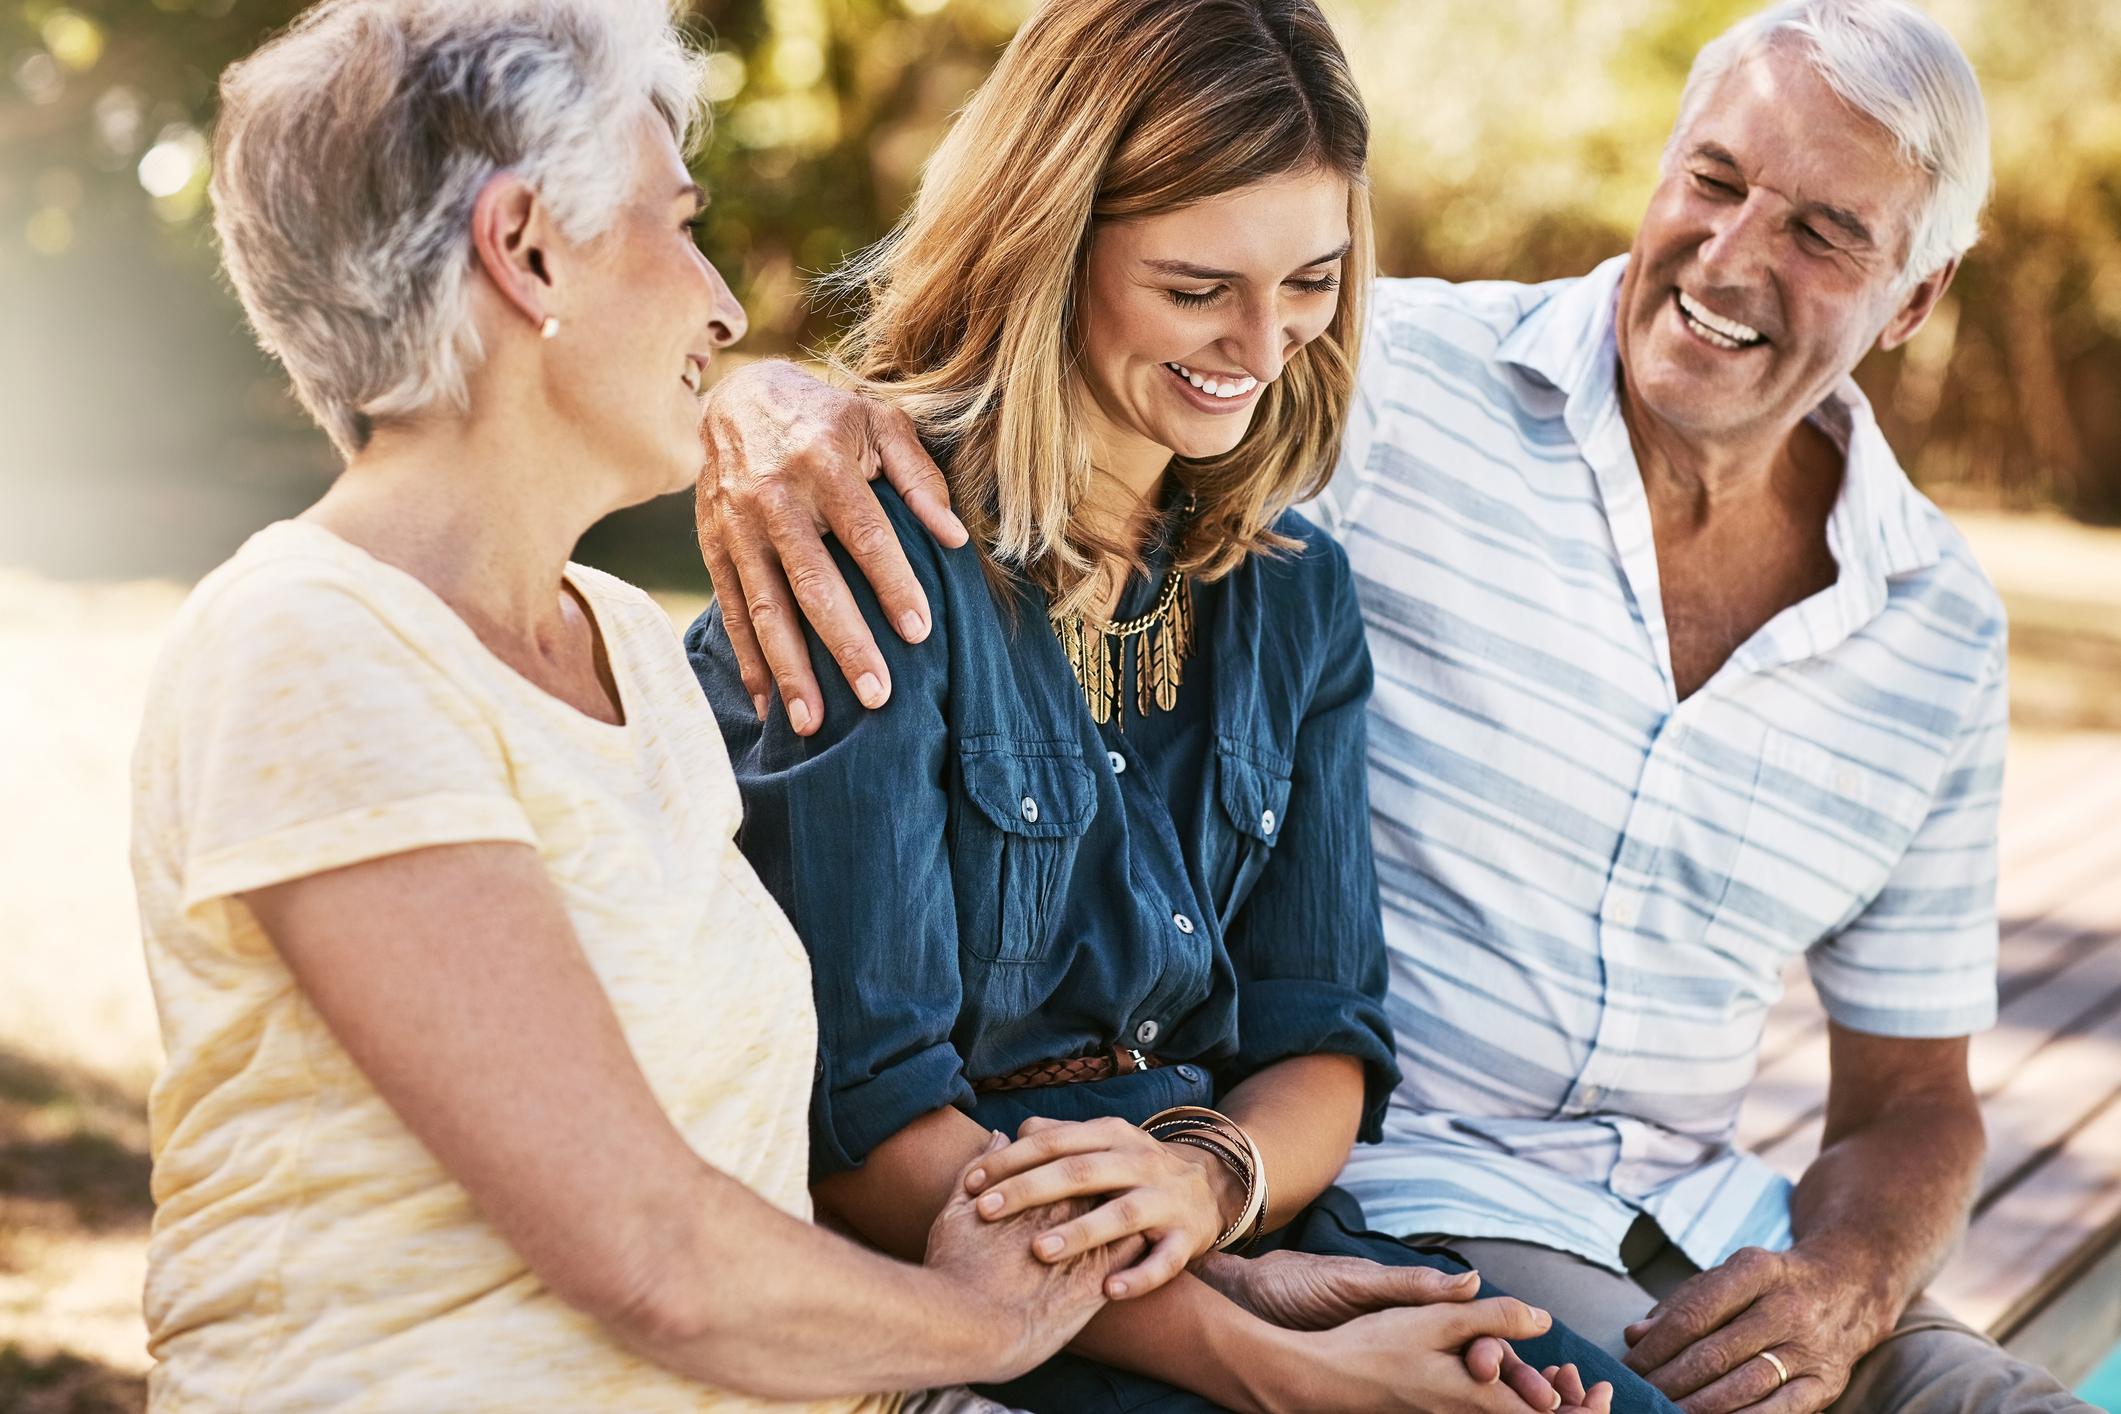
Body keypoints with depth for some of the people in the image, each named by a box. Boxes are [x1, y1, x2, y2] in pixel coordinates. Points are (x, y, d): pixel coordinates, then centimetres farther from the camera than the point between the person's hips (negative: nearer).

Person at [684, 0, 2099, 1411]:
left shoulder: (1942, 632, 6)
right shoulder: (1396, 383, -8)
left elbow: (1915, 1098, 11)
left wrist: (1844, 1286, -10)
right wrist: (772, 398, -36)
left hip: (1703, 1218, 5)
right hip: (1378, 1192, -5)